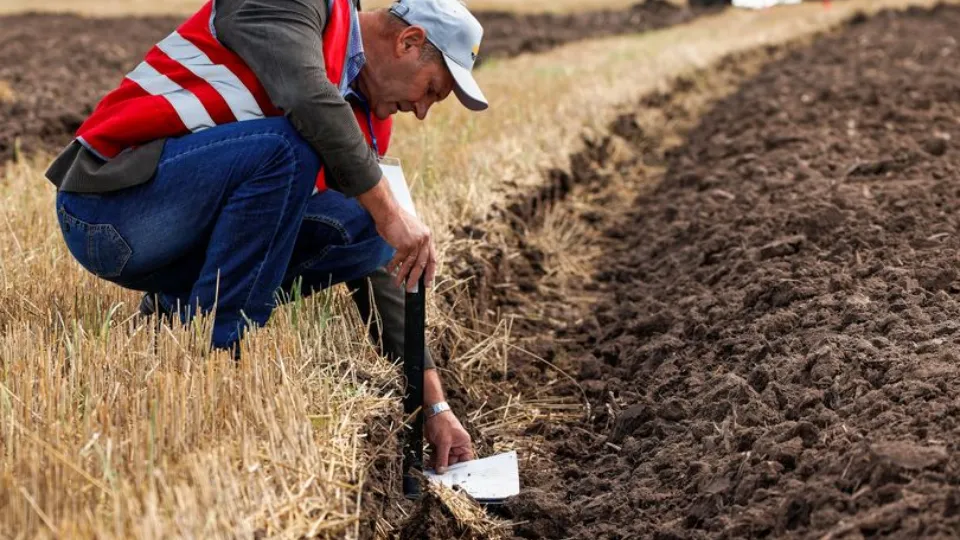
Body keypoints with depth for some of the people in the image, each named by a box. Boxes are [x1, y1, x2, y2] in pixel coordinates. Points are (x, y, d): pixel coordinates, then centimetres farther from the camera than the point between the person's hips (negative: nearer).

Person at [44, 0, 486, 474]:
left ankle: (176, 311, 7)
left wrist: (434, 403, 6)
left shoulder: (363, 123, 11)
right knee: (288, 147, -28)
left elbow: (378, 270, 11)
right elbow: (305, 95, -31)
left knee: (360, 232, -7)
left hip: (177, 237, 8)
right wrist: (388, 211, -28)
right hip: (106, 203, -8)